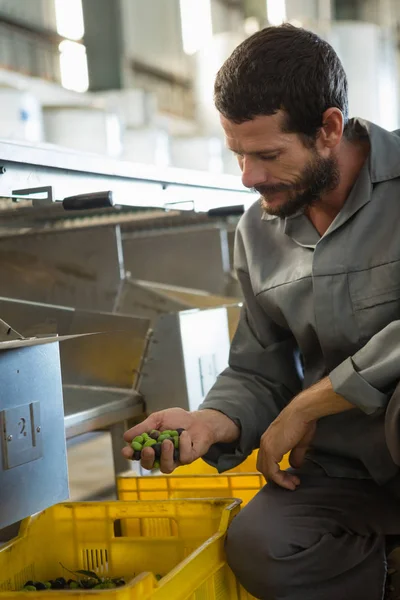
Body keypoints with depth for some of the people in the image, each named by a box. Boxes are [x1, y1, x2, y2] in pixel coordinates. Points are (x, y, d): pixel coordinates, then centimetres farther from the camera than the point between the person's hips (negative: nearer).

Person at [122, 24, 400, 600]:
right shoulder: (258, 232, 7)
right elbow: (257, 374, 12)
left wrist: (304, 406, -17)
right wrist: (211, 422, -11)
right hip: (344, 471, 4)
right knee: (258, 548, -25)